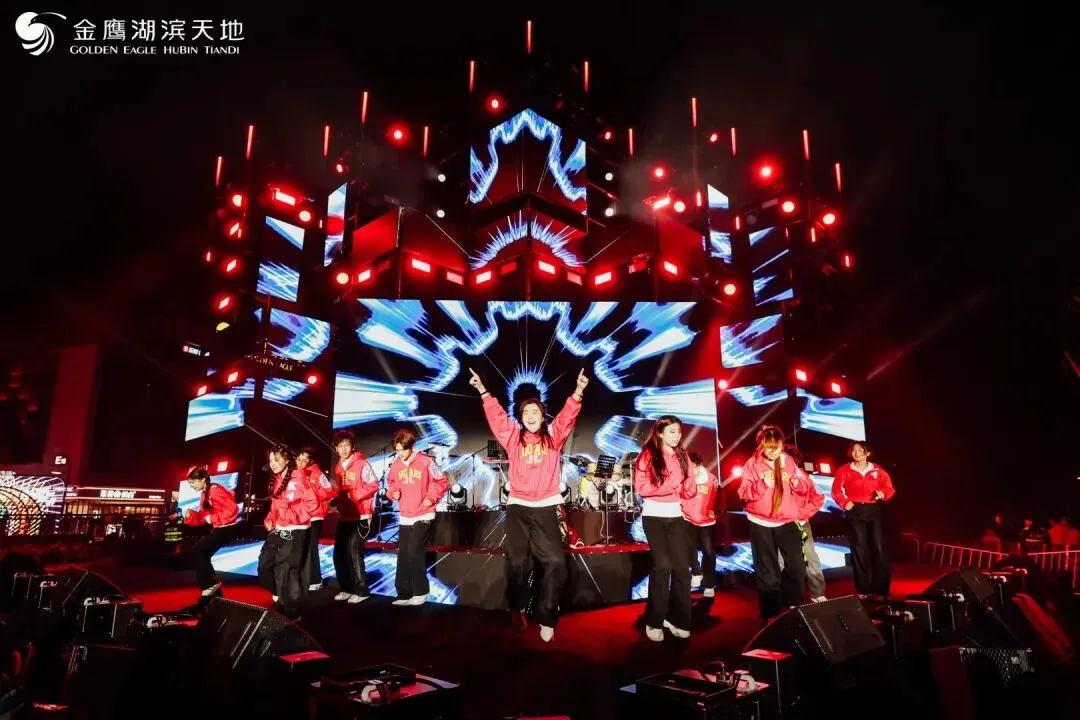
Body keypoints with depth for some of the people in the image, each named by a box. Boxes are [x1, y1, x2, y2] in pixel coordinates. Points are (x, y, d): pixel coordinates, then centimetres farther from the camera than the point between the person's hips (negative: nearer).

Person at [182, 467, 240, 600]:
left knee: (196, 550, -14)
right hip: (218, 528, 10)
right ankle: (214, 596, 17)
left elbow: (232, 509, -25)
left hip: (227, 528, -10)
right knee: (202, 554, 8)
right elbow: (202, 517, 13)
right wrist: (190, 515, -5)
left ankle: (210, 583, -3)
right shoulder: (204, 493, 14)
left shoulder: (215, 490, -17)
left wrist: (212, 518, -20)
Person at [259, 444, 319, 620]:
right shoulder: (276, 480, 12)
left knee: (284, 572, -4)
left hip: (294, 531, -8)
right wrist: (270, 519, 5)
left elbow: (312, 503, -17)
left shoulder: (299, 478, -12)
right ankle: (281, 596, 37)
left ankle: (290, 613, 10)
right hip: (278, 530, 9)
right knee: (264, 565, 14)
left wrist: (293, 515, -21)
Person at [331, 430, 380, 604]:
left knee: (354, 552, -10)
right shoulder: (338, 467, 11)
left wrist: (355, 495, -20)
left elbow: (374, 485, -15)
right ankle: (346, 589, 23)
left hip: (360, 517, -8)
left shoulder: (362, 464, -12)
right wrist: (336, 499, 3)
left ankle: (361, 591, 2)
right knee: (339, 553, 10)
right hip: (343, 517, 8)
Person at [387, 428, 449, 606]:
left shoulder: (425, 462, -12)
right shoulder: (395, 465, 1)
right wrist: (394, 492, -3)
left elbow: (442, 482, -4)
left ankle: (421, 592, 6)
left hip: (423, 516, -5)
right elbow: (390, 482, 17)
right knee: (403, 555, 8)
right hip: (404, 517, 5)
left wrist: (431, 498, -14)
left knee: (415, 552, -10)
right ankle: (404, 594, 19)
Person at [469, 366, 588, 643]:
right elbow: (497, 417, -1)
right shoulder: (514, 437, 6)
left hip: (545, 508, -1)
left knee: (555, 562, -8)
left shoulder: (553, 436, 5)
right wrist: (483, 391, -9)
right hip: (518, 508, 1)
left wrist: (578, 392, -21)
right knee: (518, 563, 10)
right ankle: (517, 609, 32)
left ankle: (546, 619, 5)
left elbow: (567, 416, -7)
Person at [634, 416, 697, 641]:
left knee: (682, 567, 2)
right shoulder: (648, 455, -5)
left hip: (676, 515, 5)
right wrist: (670, 484, -14)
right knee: (662, 565, -12)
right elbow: (641, 486, -13)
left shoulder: (682, 456, 10)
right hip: (654, 515, -5)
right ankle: (654, 621, 1)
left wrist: (691, 484, -12)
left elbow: (690, 489, 10)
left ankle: (677, 619, 14)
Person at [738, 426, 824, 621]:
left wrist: (794, 481, -18)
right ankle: (771, 614, 18)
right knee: (767, 571, 6)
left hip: (787, 521, 3)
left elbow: (806, 487, 3)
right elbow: (744, 493, -14)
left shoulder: (789, 461, 1)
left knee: (797, 567, 2)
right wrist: (763, 483, -29)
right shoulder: (752, 464, -9)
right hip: (761, 523, -2)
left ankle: (794, 608, 22)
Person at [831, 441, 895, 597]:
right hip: (855, 512, -1)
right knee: (859, 549, 1)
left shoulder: (878, 470, 7)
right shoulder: (844, 471, 4)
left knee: (879, 547, -4)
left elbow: (889, 488, 8)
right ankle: (864, 589, 8)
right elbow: (837, 491, 5)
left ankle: (882, 588, 5)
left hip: (874, 510, 1)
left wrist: (883, 493, -13)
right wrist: (844, 502, -11)